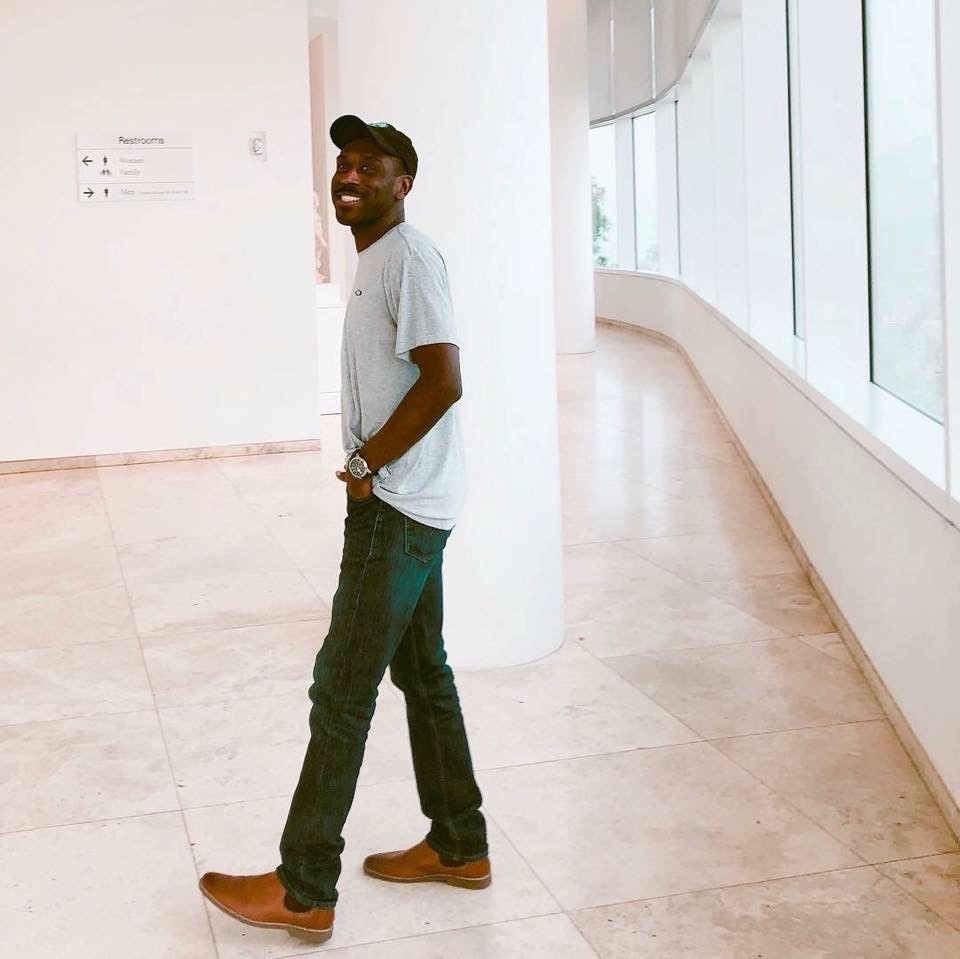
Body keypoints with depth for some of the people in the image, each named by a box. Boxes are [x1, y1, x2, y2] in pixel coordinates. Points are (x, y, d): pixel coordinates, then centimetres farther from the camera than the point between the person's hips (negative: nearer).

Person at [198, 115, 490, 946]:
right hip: (402, 503, 10)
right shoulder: (379, 260, 15)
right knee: (422, 670, 16)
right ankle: (459, 847, 27)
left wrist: (368, 464, -16)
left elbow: (444, 380, -24)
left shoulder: (410, 257, -15)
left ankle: (304, 892, 3)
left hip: (397, 508, -10)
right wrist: (370, 466, 9)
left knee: (342, 688, -6)